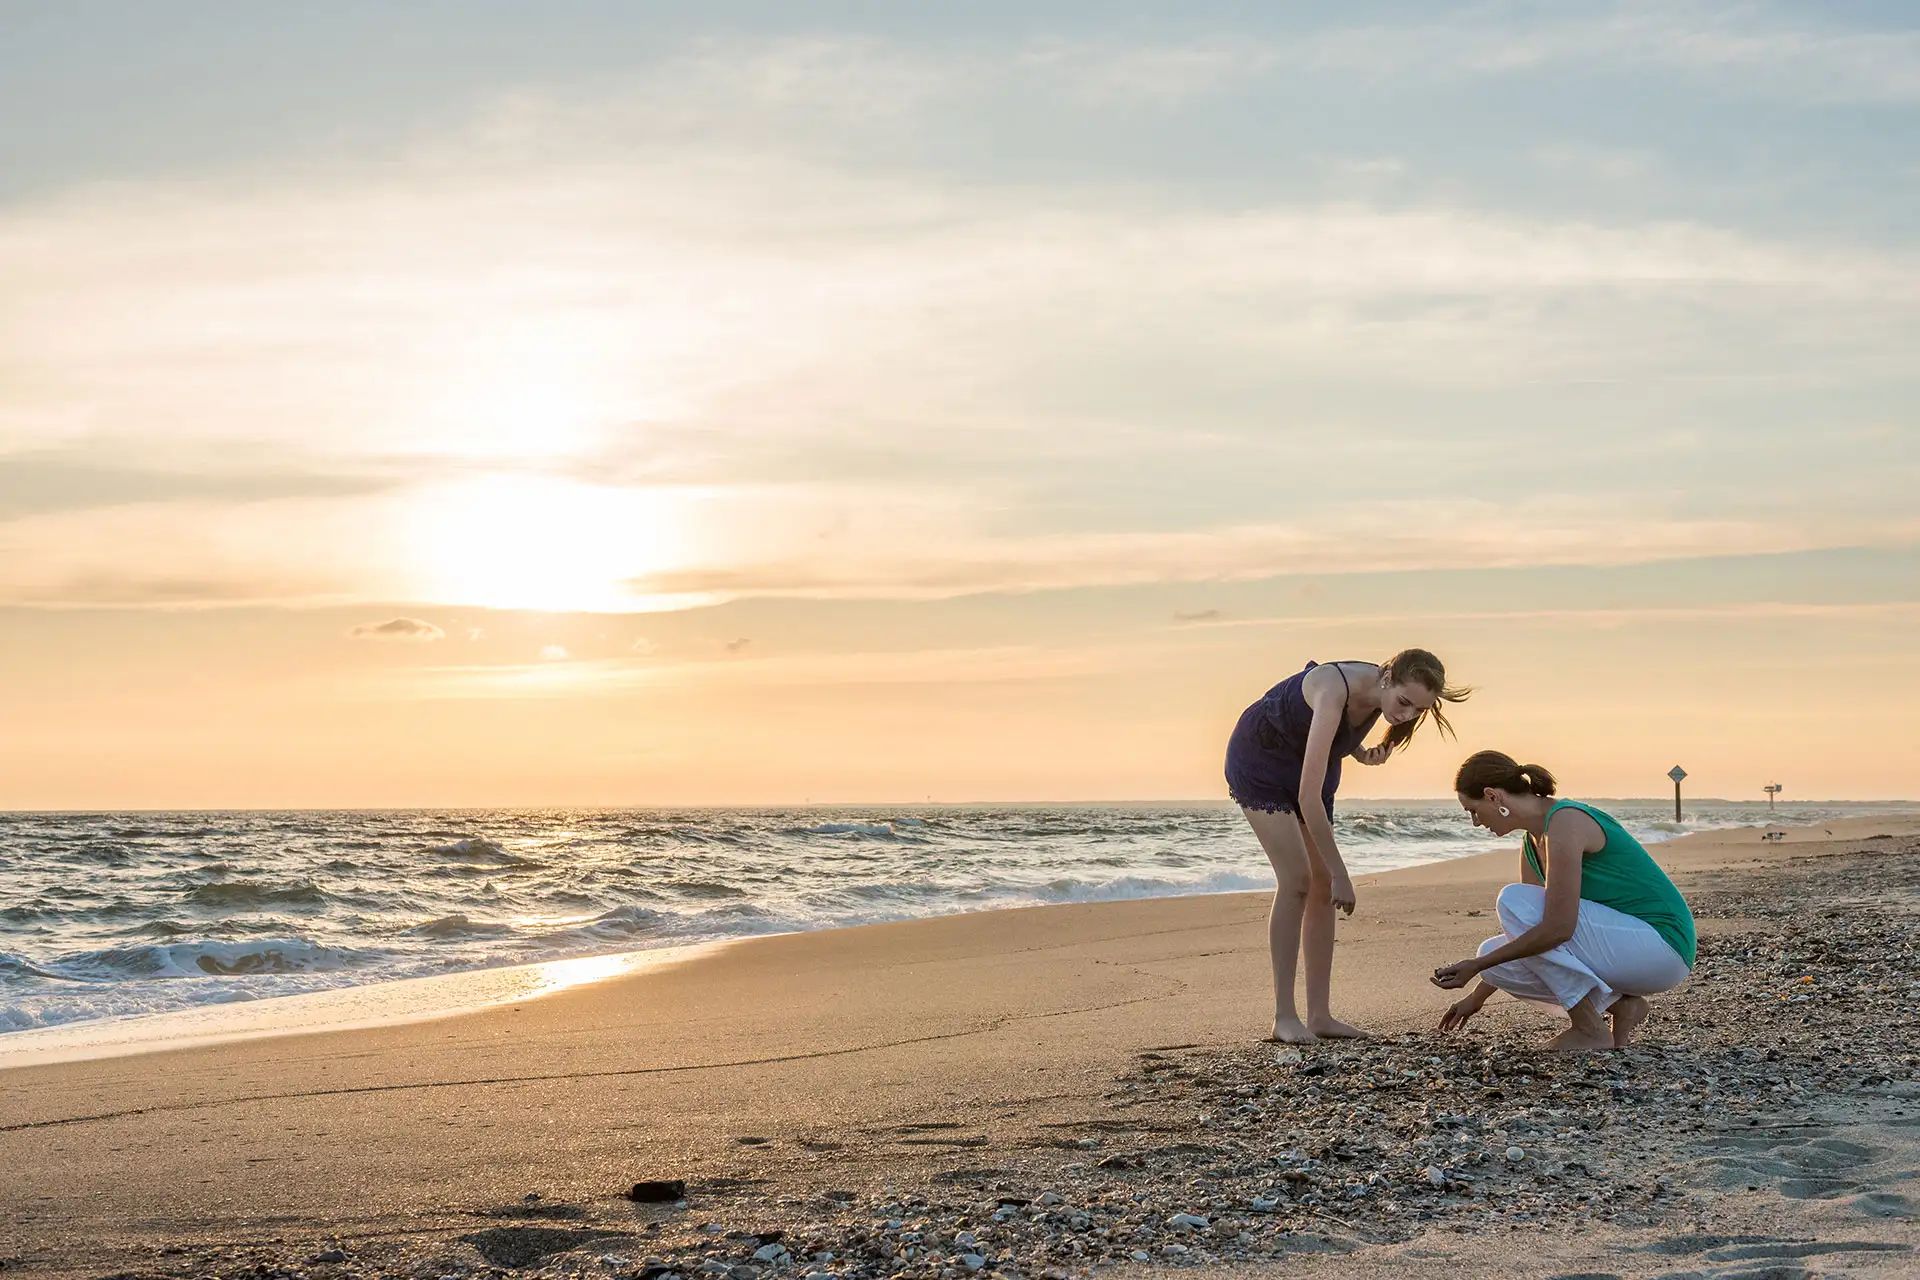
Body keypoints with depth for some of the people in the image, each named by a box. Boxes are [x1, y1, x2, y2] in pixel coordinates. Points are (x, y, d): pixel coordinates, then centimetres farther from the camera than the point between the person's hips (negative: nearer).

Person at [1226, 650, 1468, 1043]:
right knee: (1296, 880, -17)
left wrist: (1361, 753, -12)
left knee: (1322, 886, 0)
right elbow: (1309, 797, -40)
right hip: (1259, 761, -7)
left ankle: (1319, 1014, 1)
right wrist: (1341, 874, -37)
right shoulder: (1335, 691, -39)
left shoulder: (1378, 692, -16)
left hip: (1303, 762, 8)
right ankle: (1284, 1016, -15)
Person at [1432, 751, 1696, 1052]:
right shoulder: (1532, 844, 10)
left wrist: (1476, 967, -20)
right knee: (1495, 954, -1)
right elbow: (1527, 930, 22)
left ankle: (1591, 1029, -13)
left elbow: (1557, 929, -27)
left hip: (1661, 946, -9)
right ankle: (1620, 1004, 4)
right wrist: (1478, 997, 25)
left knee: (1513, 901, -19)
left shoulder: (1565, 822, -20)